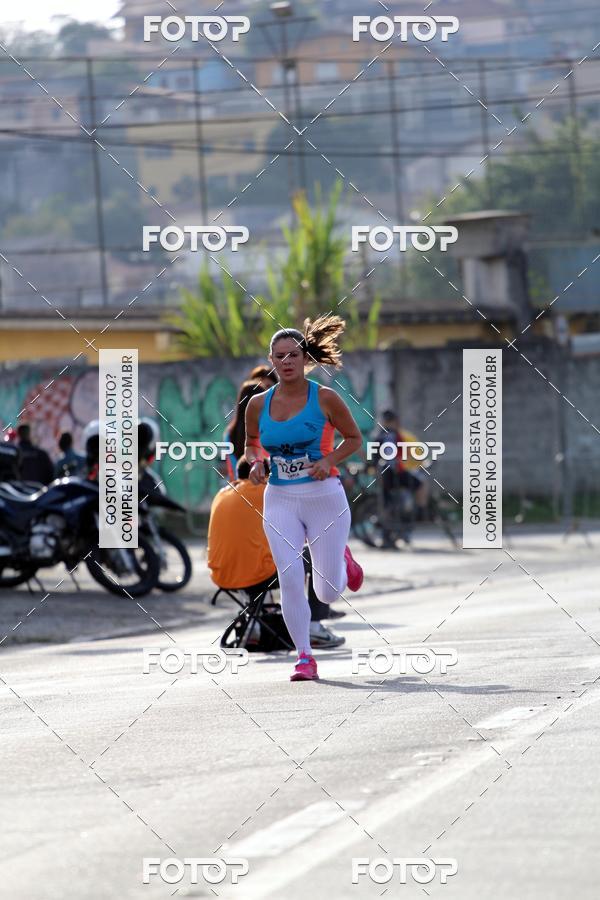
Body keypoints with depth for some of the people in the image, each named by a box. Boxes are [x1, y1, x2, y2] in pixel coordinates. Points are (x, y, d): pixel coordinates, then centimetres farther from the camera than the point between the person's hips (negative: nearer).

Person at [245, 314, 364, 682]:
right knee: (290, 581, -13)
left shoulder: (325, 398, -7)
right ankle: (305, 657, 0)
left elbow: (354, 438, 5)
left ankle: (342, 560, 40)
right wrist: (254, 463, -4)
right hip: (280, 500, 2)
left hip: (324, 497, -2)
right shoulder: (258, 405, 2)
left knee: (328, 594, 4)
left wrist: (329, 461, -13)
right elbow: (251, 443, 18)